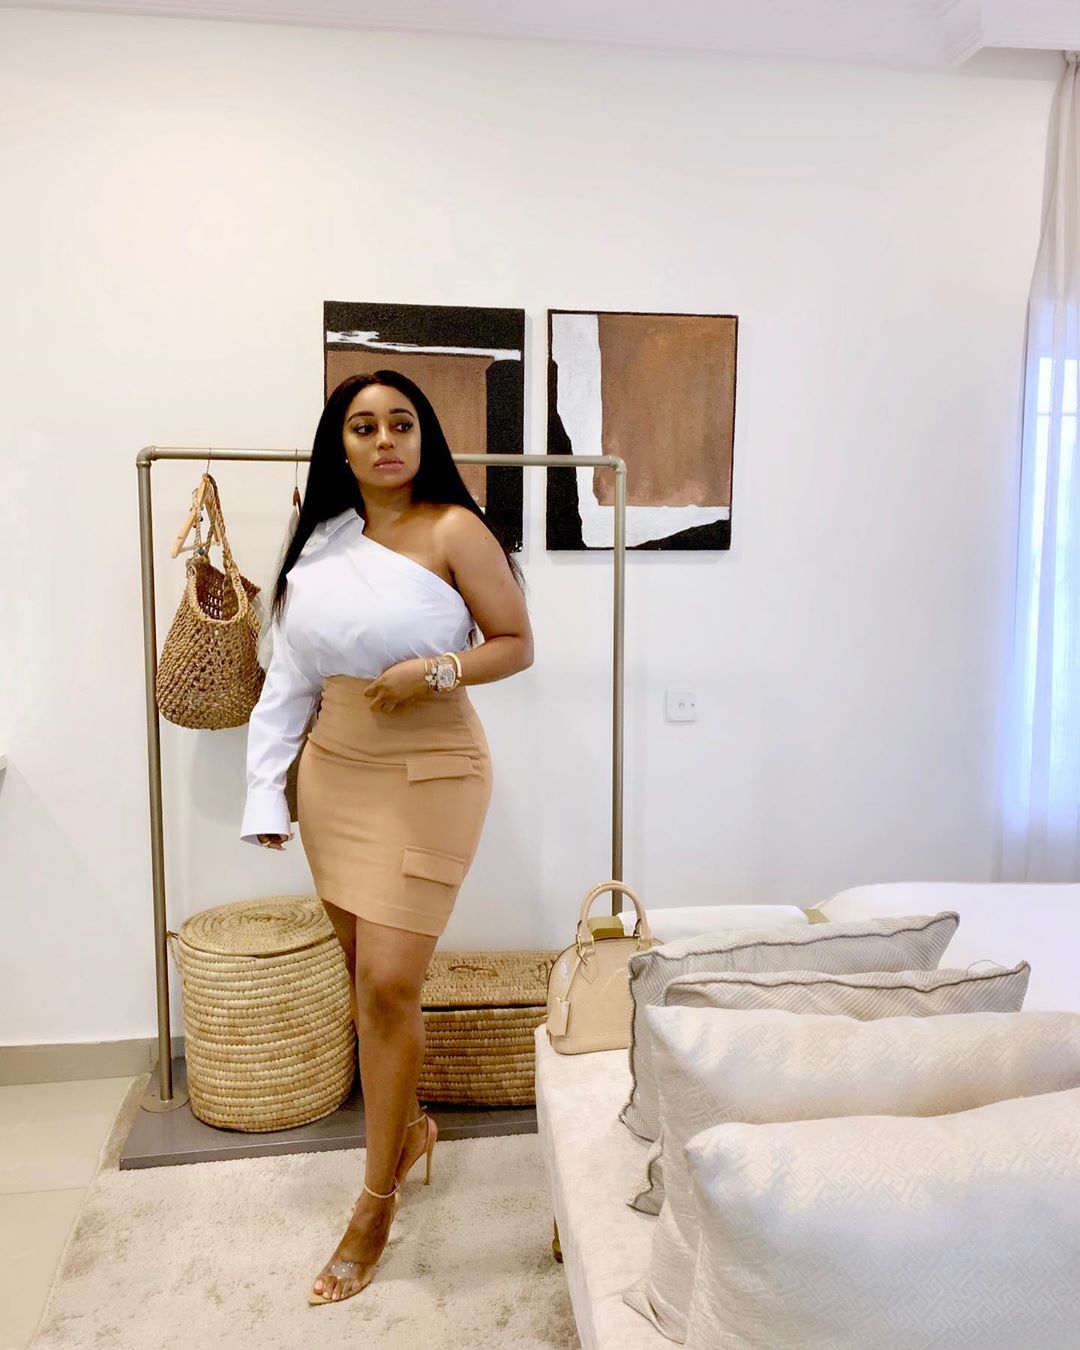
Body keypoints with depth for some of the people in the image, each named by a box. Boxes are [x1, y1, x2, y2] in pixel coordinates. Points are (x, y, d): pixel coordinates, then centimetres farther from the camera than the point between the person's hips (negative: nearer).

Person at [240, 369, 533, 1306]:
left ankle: (376, 1203, 13)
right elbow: (290, 678, 8)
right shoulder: (321, 543, 8)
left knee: (388, 984, -5)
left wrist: (436, 671, -21)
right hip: (335, 771, 5)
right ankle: (408, 1122, 38)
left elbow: (516, 644, -5)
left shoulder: (454, 531, -7)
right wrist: (268, 790, 5)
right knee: (369, 976, 13)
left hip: (429, 776, -5)